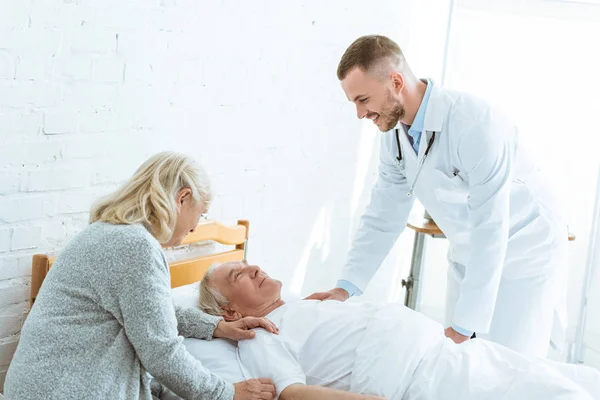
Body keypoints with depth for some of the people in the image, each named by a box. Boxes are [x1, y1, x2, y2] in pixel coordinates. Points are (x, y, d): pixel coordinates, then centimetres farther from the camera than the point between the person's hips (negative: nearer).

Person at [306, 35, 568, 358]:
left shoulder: (476, 125, -31)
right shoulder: (395, 131, -7)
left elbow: (491, 230, -31)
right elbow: (383, 215, -3)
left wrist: (463, 327, -29)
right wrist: (345, 288, -14)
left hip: (525, 252, -6)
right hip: (468, 255, 7)